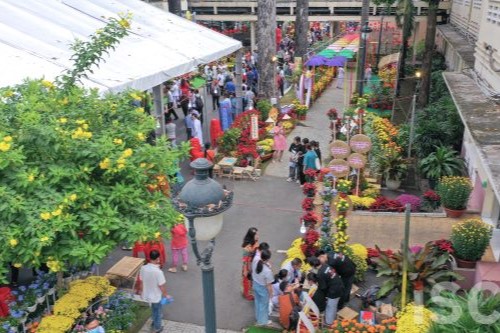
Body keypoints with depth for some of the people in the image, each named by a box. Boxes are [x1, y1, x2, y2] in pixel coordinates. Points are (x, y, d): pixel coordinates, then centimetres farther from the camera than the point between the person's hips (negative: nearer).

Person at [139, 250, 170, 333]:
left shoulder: (143, 268, -16)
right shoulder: (158, 271, -33)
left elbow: (141, 281, -1)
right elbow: (162, 286, -22)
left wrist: (142, 291, 17)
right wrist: (166, 295, -4)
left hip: (147, 294, 5)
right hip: (156, 296, -5)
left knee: (153, 309, 32)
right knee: (157, 312, 21)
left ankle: (154, 322, 55)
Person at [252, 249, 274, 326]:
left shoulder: (256, 263, -20)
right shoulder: (267, 271, -35)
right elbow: (269, 285, -23)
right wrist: (270, 293, -8)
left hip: (255, 285, 6)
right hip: (263, 288, -6)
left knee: (257, 301, 29)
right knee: (263, 305, 19)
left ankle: (258, 316, 52)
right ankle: (262, 321, 40)